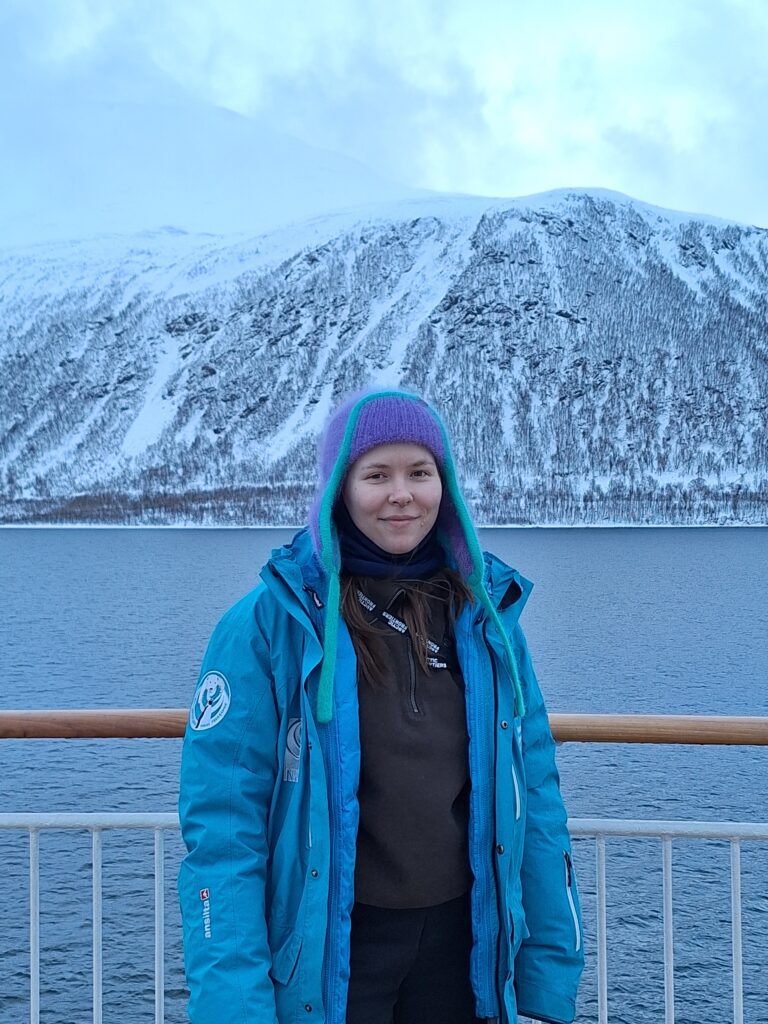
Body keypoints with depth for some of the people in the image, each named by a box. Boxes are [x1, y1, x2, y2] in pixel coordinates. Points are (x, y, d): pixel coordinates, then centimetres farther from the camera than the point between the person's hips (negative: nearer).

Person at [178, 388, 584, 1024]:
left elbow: (534, 799, 3)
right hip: (325, 955, -3)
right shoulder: (270, 623, -12)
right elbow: (222, 828, -13)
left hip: (460, 943, 4)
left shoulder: (486, 617, 0)